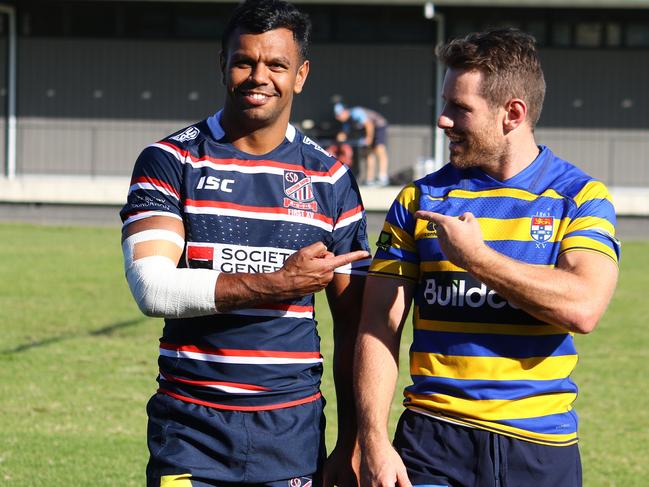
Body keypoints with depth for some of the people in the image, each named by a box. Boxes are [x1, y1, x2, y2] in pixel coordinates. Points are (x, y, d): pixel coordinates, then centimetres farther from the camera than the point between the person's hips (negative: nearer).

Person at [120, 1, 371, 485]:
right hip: (190, 429, -2)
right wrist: (280, 284, -16)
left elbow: (352, 323, 7)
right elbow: (152, 287, -14)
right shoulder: (169, 162, 0)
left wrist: (352, 445, 1)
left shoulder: (332, 180, 6)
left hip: (293, 427, 2)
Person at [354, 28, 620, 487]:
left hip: (541, 447, -1)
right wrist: (373, 441, -9)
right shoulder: (420, 200, 5)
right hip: (432, 440, 1)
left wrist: (475, 256, -13)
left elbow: (583, 308, -17)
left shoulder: (580, 198, 0)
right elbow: (378, 328, 1)